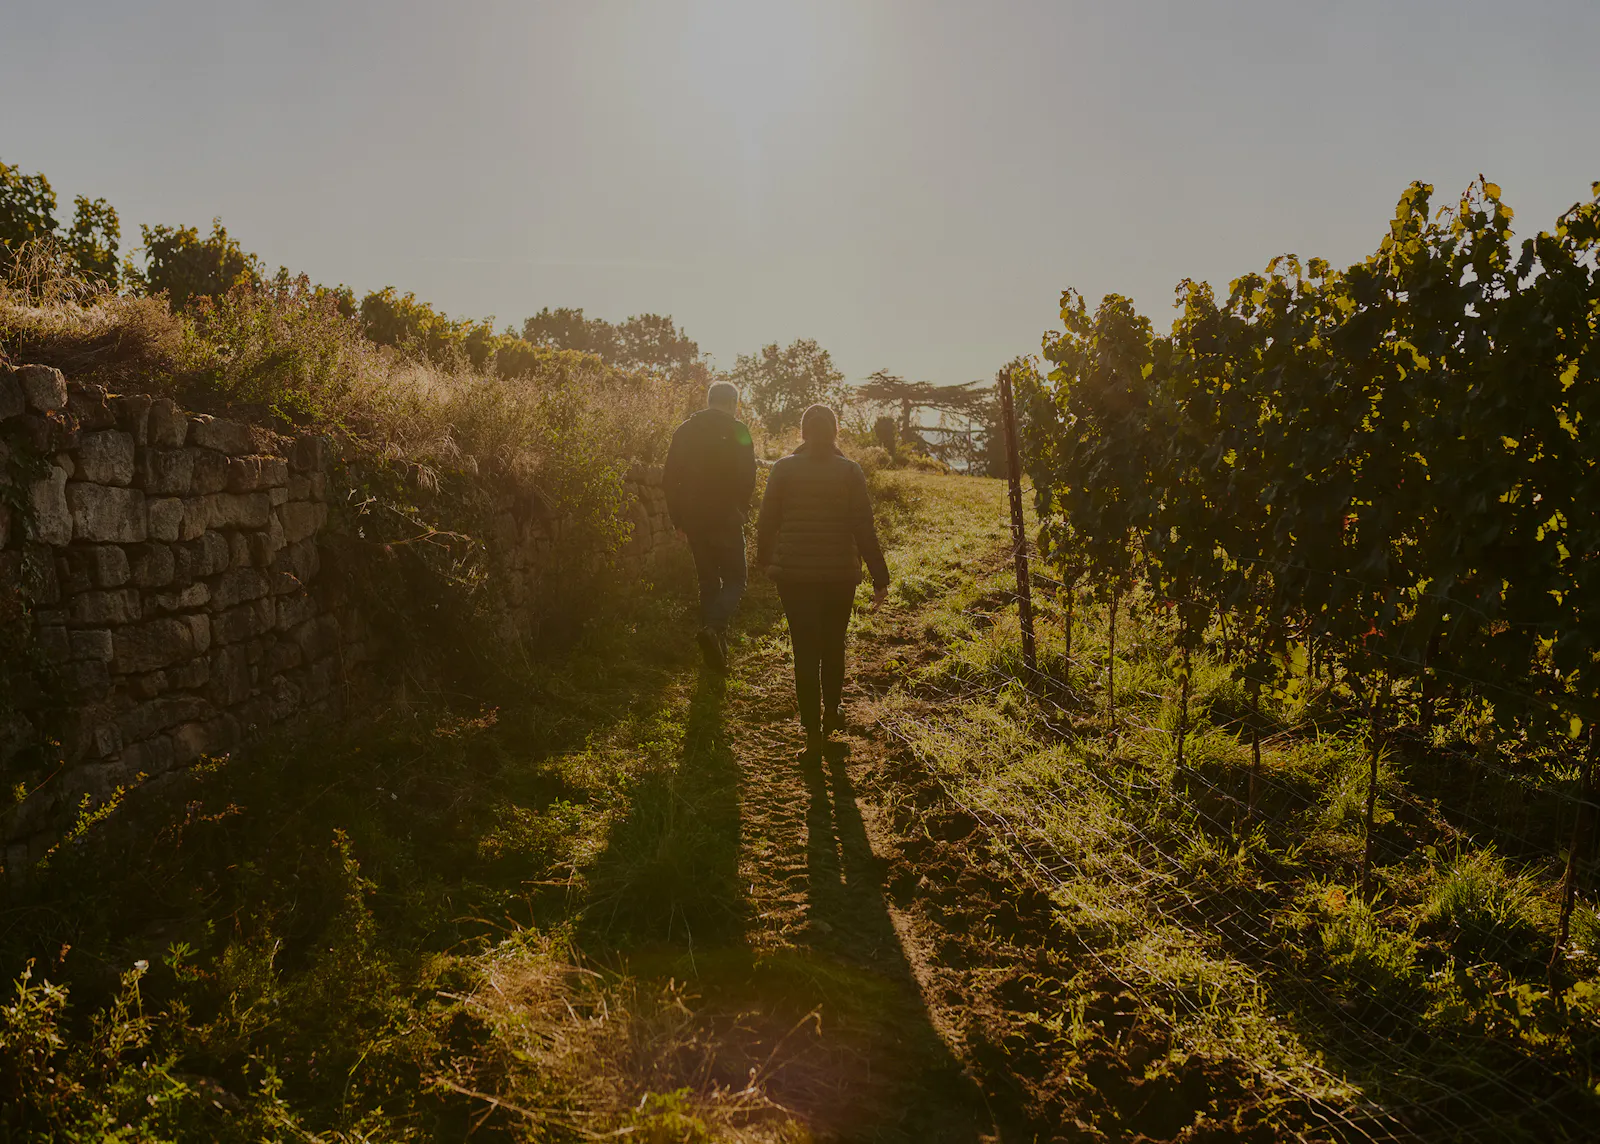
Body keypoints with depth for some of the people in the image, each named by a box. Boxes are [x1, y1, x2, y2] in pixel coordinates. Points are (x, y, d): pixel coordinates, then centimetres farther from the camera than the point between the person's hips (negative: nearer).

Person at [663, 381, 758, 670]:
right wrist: (741, 510, 4)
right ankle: (714, 628, -22)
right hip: (726, 519, -4)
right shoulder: (737, 430, -5)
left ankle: (716, 648, 16)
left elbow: (670, 479, 7)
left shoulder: (684, 431, 8)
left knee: (708, 581, 15)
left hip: (694, 519, 5)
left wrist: (678, 518, 13)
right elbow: (747, 478, -11)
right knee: (734, 580, 4)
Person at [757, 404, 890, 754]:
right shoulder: (850, 471, -5)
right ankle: (831, 713, 31)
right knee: (833, 646, 20)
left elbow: (767, 520, 1)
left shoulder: (783, 469, -4)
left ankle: (813, 730, 4)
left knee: (805, 651, 5)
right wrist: (879, 578, -4)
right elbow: (864, 528, -8)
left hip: (794, 574, 0)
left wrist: (764, 559, 19)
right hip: (840, 574, 1)